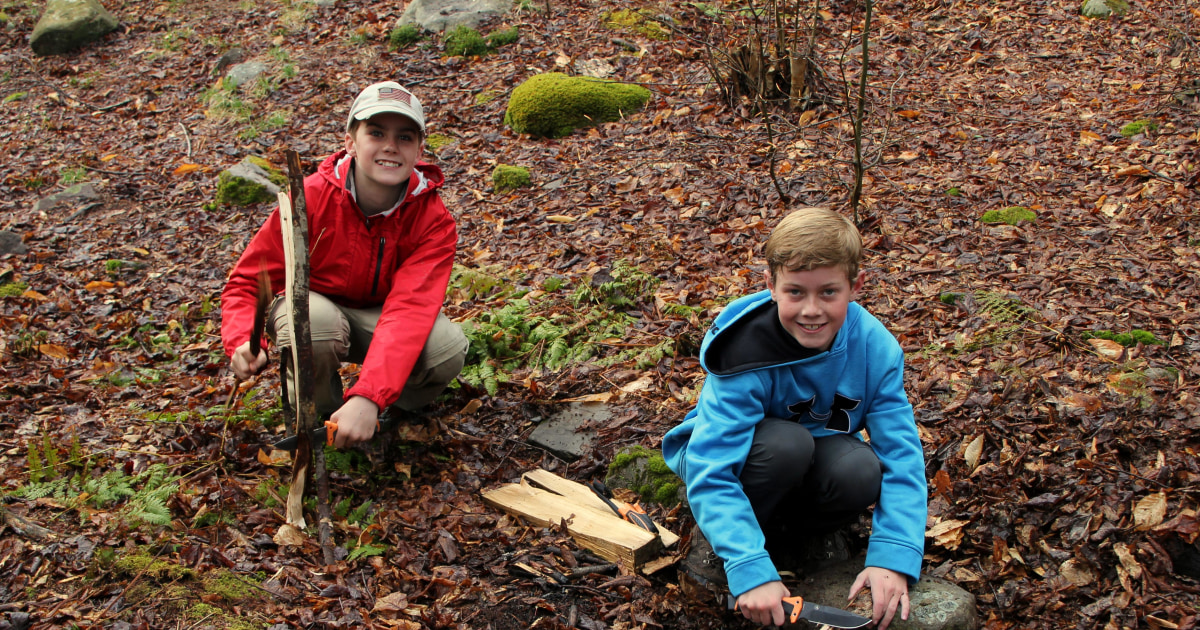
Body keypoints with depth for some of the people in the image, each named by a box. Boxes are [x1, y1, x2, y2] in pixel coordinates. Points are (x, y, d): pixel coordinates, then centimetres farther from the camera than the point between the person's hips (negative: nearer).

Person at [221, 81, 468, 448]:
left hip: (380, 317, 1)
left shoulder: (434, 222, -23)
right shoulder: (311, 198, -24)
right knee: (314, 320, -38)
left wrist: (369, 398, -50)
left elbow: (408, 309, -36)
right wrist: (244, 343, -40)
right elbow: (247, 281, -17)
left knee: (448, 349, -30)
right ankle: (317, 417, -8)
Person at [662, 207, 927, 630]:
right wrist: (751, 571, -46)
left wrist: (893, 557, -35)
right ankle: (713, 540, -10)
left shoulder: (875, 348, -21)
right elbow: (712, 473, -36)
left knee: (862, 471, -30)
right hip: (732, 454, -3)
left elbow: (902, 455, -22)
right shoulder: (745, 356, -32)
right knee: (787, 443, -36)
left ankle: (780, 532, -2)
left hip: (809, 467, 3)